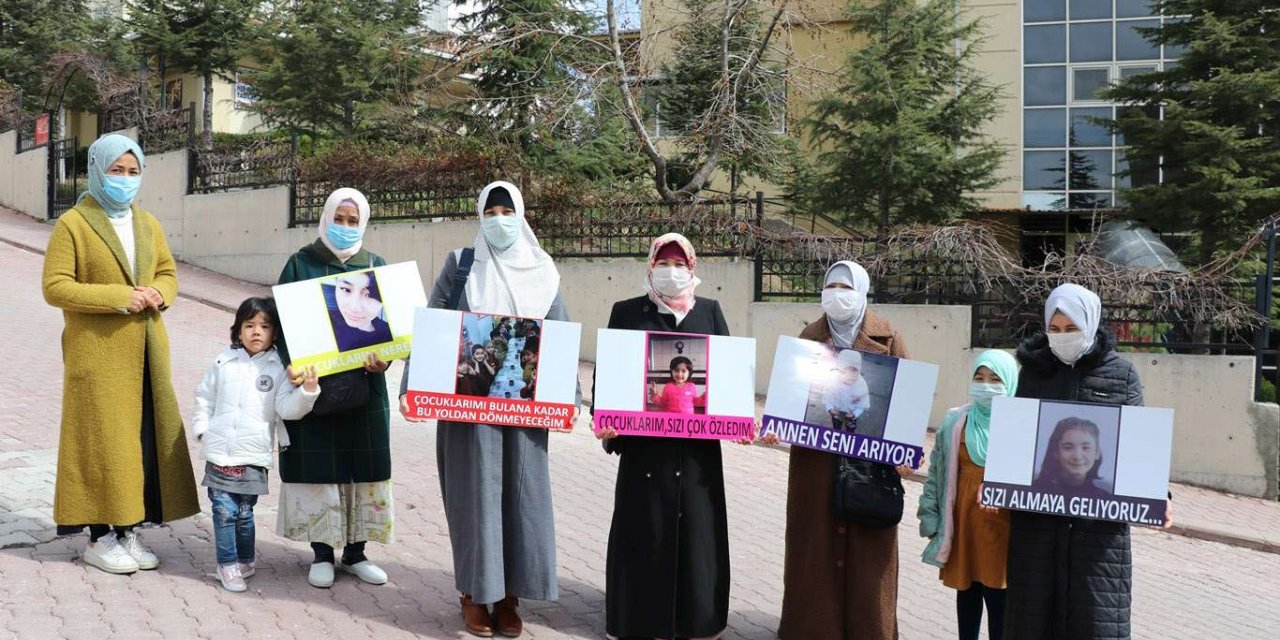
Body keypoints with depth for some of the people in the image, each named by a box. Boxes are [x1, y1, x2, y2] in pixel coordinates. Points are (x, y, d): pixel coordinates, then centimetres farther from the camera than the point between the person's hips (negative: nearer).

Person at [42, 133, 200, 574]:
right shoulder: (73, 223, -5)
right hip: (98, 354, -6)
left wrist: (159, 294, -5)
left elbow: (168, 272, 19)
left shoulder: (148, 224, 13)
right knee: (102, 441, -1)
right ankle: (99, 539, 10)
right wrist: (120, 297, -18)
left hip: (145, 352, 6)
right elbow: (54, 286, -10)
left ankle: (127, 531, 19)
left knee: (145, 439, 7)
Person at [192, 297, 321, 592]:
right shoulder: (224, 361, 4)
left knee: (244, 513, 7)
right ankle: (228, 565, 14)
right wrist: (202, 428, 6)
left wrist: (308, 389, -23)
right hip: (219, 453, 1)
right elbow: (204, 396, 15)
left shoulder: (279, 368, -1)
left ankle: (245, 560, 27)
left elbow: (287, 408, -8)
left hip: (253, 456, -1)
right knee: (224, 511, 1)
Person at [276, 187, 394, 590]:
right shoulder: (302, 263, 3)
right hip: (313, 383, -2)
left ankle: (355, 552, 18)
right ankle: (322, 553, 13)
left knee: (363, 465, 5)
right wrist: (292, 361, -16)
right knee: (317, 466, 1)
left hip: (363, 385, 2)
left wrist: (383, 358, -14)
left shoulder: (375, 266, 8)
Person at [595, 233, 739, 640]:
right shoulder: (626, 312, 6)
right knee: (643, 530, 3)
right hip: (642, 442, -1)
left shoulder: (710, 311, 10)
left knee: (696, 529, 6)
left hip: (697, 443, 1)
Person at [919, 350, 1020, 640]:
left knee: (998, 599, 2)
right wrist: (929, 517, 3)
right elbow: (936, 472, 6)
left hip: (1002, 523, -3)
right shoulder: (955, 421, 2)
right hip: (963, 520, 3)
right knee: (966, 592, 16)